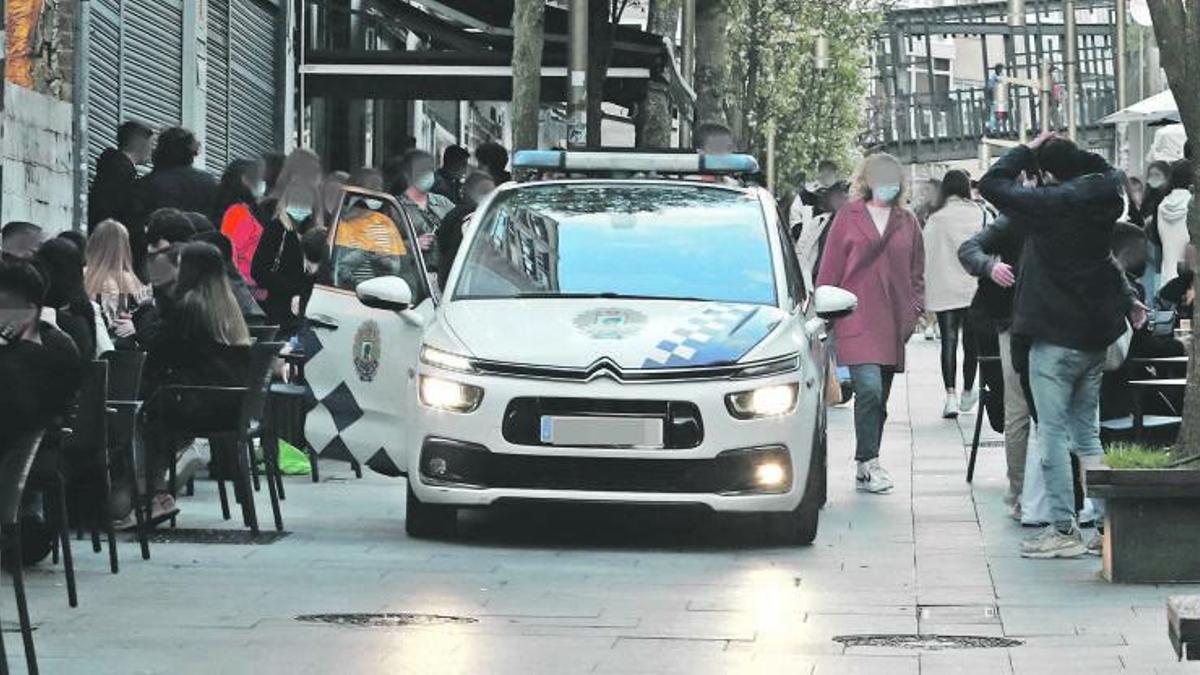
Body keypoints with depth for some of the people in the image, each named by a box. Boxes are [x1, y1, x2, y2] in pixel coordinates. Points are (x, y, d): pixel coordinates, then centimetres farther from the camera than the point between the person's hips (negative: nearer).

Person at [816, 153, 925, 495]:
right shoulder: (848, 218, 4)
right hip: (857, 321, -4)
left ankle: (868, 466, 14)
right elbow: (829, 270, 5)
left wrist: (915, 310, 7)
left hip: (893, 322, 4)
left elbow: (916, 272, 18)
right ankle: (868, 464, -12)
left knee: (880, 397, 7)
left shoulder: (907, 222, 13)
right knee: (869, 390, -17)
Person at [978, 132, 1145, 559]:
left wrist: (1028, 151, 2)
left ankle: (1064, 530, -2)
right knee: (1087, 434, 13)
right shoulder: (1102, 203, 6)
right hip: (1096, 335, 7)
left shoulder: (1051, 203, -15)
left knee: (1052, 434, -2)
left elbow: (991, 184, -8)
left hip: (1056, 337, -7)